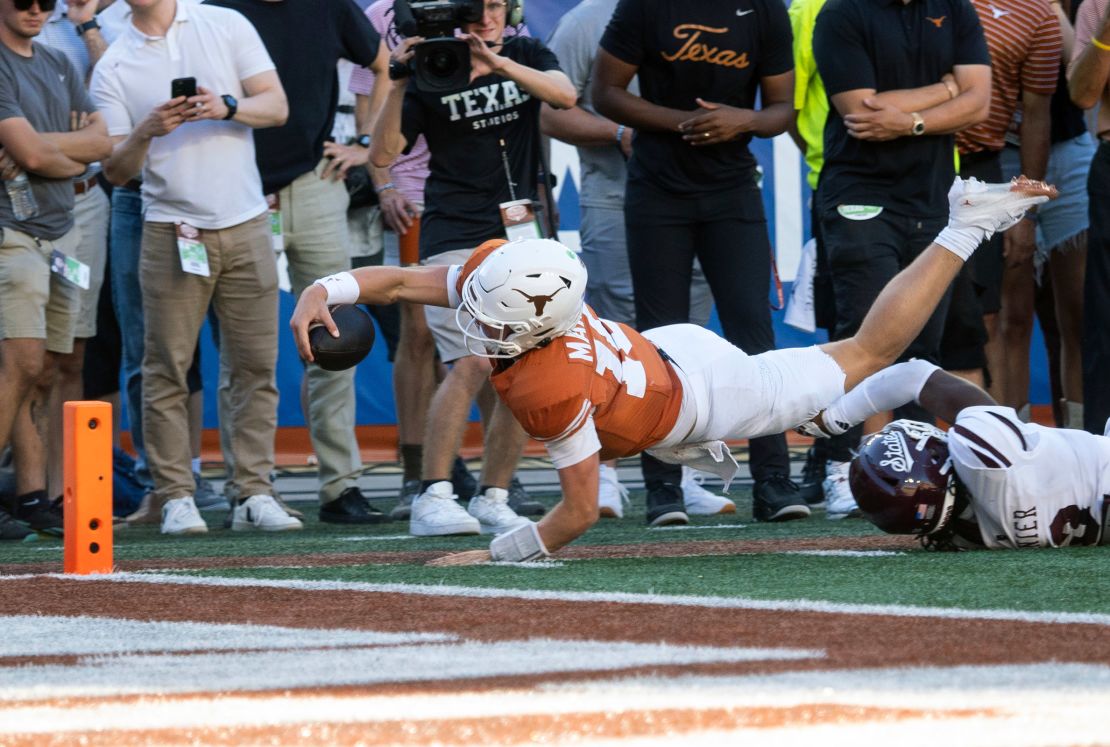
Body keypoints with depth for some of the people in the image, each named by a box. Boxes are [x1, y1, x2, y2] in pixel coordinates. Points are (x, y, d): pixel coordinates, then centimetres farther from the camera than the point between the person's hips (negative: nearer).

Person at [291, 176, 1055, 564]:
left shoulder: (548, 391, -42)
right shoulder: (495, 271, -25)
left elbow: (580, 511, -33)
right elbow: (402, 280, -11)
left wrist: (494, 556, -27)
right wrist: (323, 291, -25)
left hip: (700, 396, -6)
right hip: (672, 346, 6)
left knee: (866, 352, 12)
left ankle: (967, 228, 20)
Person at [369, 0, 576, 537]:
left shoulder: (527, 56, 10)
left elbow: (564, 94, -11)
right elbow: (382, 154, -7)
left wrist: (497, 63, -23)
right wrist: (399, 84, -19)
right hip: (456, 238, -4)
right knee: (471, 364, -20)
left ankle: (492, 499, 10)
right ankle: (433, 499, -20)